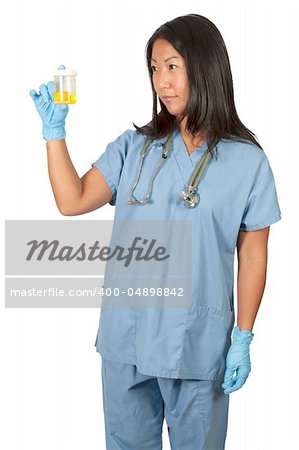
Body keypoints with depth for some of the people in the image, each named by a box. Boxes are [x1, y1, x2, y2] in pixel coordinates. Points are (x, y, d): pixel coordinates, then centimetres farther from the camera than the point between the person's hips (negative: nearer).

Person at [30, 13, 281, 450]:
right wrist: (54, 130, -10)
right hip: (126, 337, 3)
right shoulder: (135, 147, 3)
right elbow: (72, 201, -4)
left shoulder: (247, 161, -5)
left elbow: (252, 255, -2)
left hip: (199, 343, -3)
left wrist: (243, 340, -2)